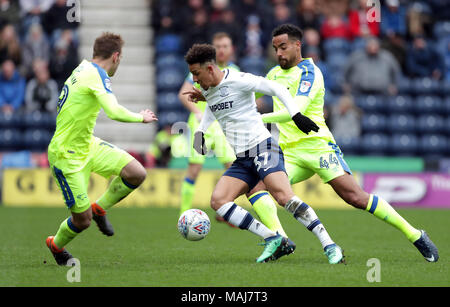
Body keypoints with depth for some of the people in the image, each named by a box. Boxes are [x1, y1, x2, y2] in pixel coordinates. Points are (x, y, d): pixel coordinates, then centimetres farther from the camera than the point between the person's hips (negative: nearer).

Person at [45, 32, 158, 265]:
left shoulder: (84, 69, 7)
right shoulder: (96, 74, -21)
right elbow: (114, 112, -32)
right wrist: (141, 118, -16)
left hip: (88, 145, 9)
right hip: (67, 156, -9)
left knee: (137, 174, -6)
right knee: (83, 220, -1)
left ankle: (100, 208, 17)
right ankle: (56, 245, 30)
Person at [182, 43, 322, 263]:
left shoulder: (238, 80, -11)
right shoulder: (208, 90, 14)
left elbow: (276, 89, -11)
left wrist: (296, 114, -19)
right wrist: (201, 131, 26)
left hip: (262, 147, -8)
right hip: (242, 160, 9)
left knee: (284, 197, -27)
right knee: (218, 201, -9)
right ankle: (273, 240, -12)